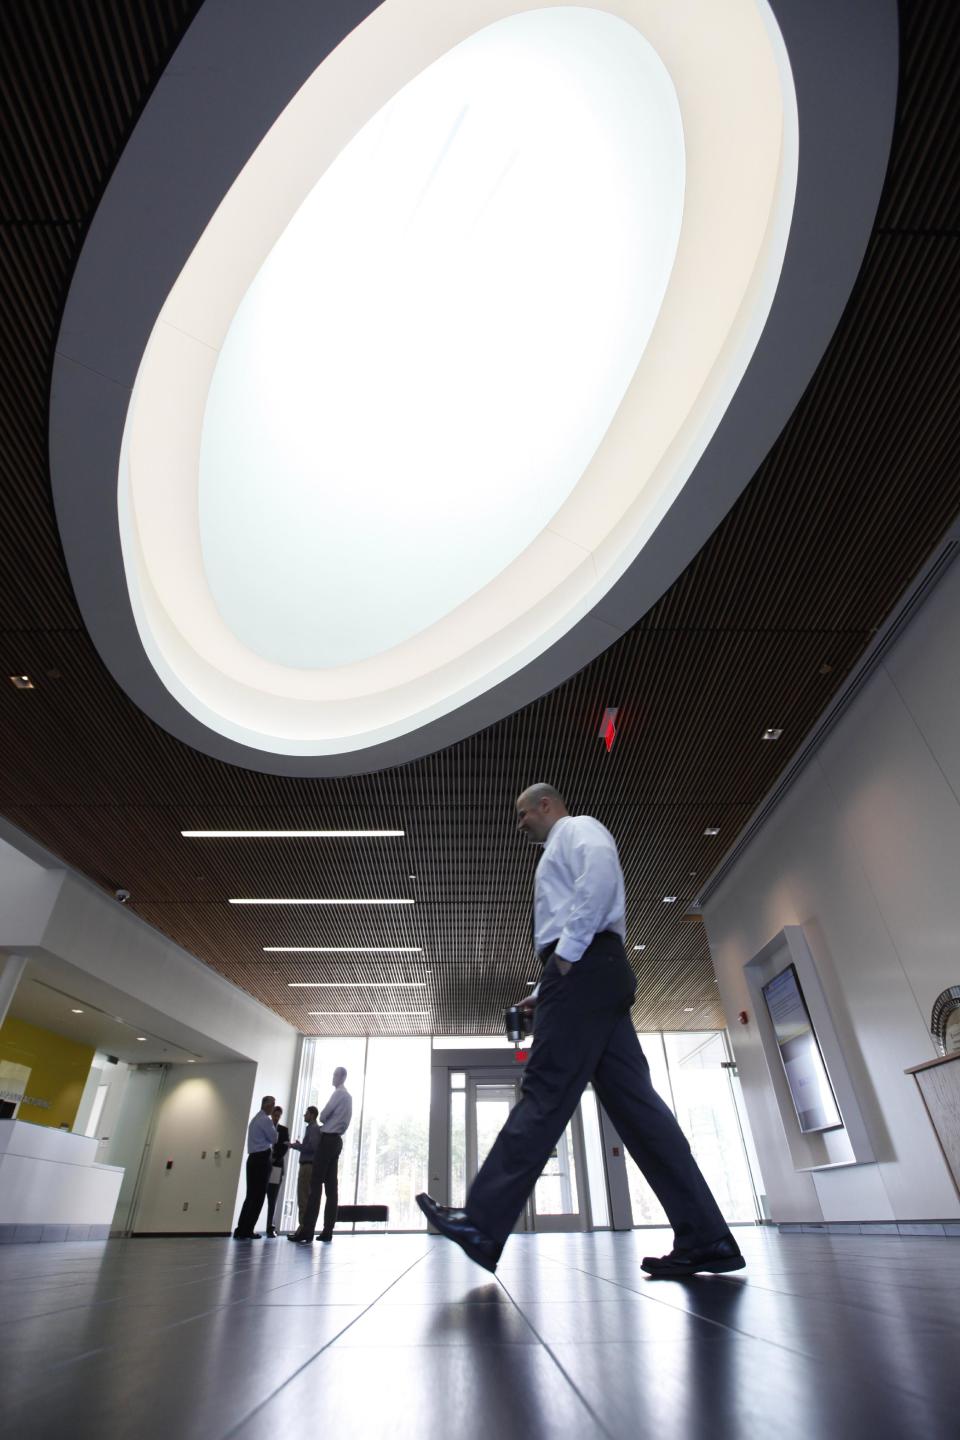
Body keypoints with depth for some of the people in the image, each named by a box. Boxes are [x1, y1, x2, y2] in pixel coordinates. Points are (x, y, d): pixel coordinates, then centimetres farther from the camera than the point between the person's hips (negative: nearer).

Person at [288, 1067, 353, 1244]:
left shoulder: (339, 1093, -8)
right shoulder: (348, 1097, 18)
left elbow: (323, 1116, -9)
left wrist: (324, 1121, 11)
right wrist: (329, 1122, 12)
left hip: (328, 1139, -8)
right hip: (337, 1140, 8)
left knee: (315, 1184, -10)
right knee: (331, 1186, 5)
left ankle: (307, 1232, -14)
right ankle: (327, 1231, 2)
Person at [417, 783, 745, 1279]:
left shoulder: (576, 828, 5)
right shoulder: (563, 855, 32)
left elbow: (601, 870, -19)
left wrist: (569, 950, -20)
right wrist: (543, 994, 25)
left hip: (584, 966, -10)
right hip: (595, 975, 10)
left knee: (545, 1093, -10)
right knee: (631, 1100, 3)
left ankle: (483, 1223, -6)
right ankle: (705, 1238, 2)